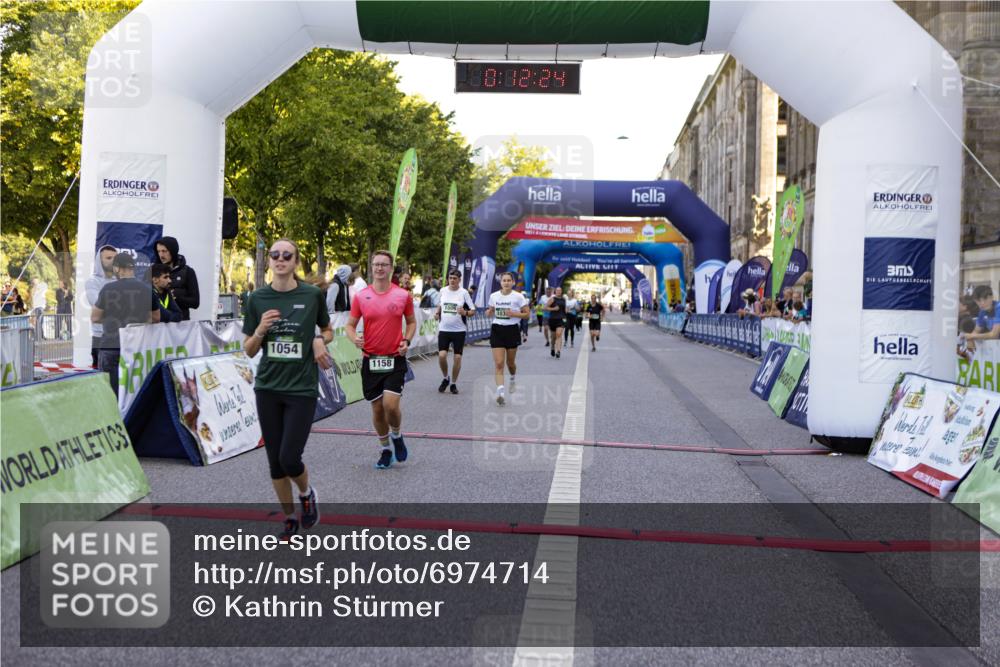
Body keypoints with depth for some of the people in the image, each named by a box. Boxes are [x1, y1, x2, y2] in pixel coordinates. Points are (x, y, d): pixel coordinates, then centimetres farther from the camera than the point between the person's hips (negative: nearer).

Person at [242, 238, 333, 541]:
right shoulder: (258, 298, 1)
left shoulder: (313, 294, -5)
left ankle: (307, 494, 26)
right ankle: (290, 519, 28)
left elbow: (327, 330, 12)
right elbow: (249, 350, 5)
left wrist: (320, 340, -10)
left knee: (289, 458, -8)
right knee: (275, 460, 8)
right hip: (268, 388, 3)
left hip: (302, 388, -3)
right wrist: (260, 330, -14)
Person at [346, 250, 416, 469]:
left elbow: (411, 321, 12)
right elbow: (350, 324, 6)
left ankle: (397, 435, 18)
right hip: (371, 359, 2)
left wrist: (407, 341, -5)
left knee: (391, 405, -14)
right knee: (377, 409, 8)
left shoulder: (403, 295, 0)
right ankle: (385, 450, 27)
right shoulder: (361, 296, 0)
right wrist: (354, 338, -15)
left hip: (395, 359, -1)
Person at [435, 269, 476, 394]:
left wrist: (465, 313, -23)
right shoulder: (443, 291, 5)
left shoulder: (464, 292, -5)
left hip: (459, 330, -2)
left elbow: (473, 311, -3)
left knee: (457, 357, 0)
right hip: (444, 329, 2)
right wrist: (437, 314, 2)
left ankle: (453, 383, 18)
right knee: (442, 355, -10)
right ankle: (445, 378, 17)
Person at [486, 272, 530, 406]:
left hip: (512, 330, -1)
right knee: (498, 363, -10)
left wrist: (514, 314, -18)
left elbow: (527, 314, -2)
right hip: (497, 330, 1)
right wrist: (489, 312, -8)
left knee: (510, 362, 13)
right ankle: (500, 392, -14)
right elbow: (489, 314, 16)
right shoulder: (493, 296, 4)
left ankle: (513, 379, 46)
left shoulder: (518, 296, -5)